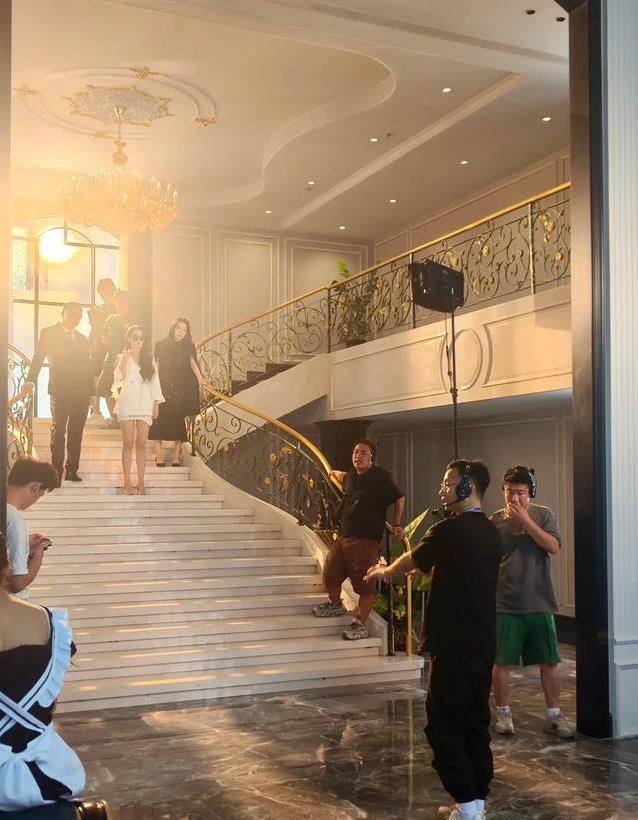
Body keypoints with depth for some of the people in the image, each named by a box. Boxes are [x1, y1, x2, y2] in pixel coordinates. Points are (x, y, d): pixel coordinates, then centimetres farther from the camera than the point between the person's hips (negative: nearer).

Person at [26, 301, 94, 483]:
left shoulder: (82, 339, 20)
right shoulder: (49, 333, 6)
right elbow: (38, 359, -2)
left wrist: (91, 391, 12)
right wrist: (31, 380, -14)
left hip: (81, 393, 4)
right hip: (60, 391, -4)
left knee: (76, 433, 4)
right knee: (58, 431, -4)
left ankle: (72, 470, 8)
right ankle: (56, 470, -1)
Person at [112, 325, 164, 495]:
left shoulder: (149, 359, 13)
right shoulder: (122, 358, 7)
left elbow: (155, 381, 12)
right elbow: (119, 376, -10)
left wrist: (156, 404, 6)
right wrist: (126, 357, -11)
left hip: (145, 405, 2)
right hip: (127, 404, -1)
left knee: (141, 444, -1)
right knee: (128, 444, -3)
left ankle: (141, 483, 0)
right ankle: (127, 482, 0)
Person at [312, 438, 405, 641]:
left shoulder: (380, 477, -9)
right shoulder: (351, 476, 11)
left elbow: (399, 498, -3)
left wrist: (396, 524, -4)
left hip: (365, 540, -8)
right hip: (343, 536, 8)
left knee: (365, 585, -7)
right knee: (330, 574, 16)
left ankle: (360, 624, 2)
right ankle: (335, 604, 41)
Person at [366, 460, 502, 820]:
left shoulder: (450, 530, -16)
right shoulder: (491, 533, 10)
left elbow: (412, 561, 2)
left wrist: (386, 571, 23)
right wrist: (398, 569, 35)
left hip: (454, 644, -8)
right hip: (483, 642, 8)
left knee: (444, 724, -1)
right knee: (476, 721, 14)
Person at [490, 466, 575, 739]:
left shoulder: (543, 515, 1)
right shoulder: (495, 521, -1)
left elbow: (553, 547, -12)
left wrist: (526, 521, -17)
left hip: (540, 603, 1)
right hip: (505, 605, -1)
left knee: (549, 662, 7)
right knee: (501, 663, 4)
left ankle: (554, 716, 20)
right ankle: (503, 714, 20)